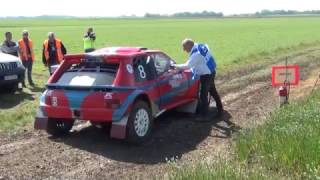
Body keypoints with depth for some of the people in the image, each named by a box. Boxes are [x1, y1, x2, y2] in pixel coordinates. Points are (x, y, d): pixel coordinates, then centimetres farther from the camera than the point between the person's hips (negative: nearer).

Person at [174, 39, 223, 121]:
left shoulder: (195, 54, -26)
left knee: (203, 95, -3)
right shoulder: (201, 46, 2)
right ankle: (220, 109, 34)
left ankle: (203, 116, 3)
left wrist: (176, 66, -19)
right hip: (211, 72, 10)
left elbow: (187, 66, -28)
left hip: (206, 76, -10)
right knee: (213, 91, 21)